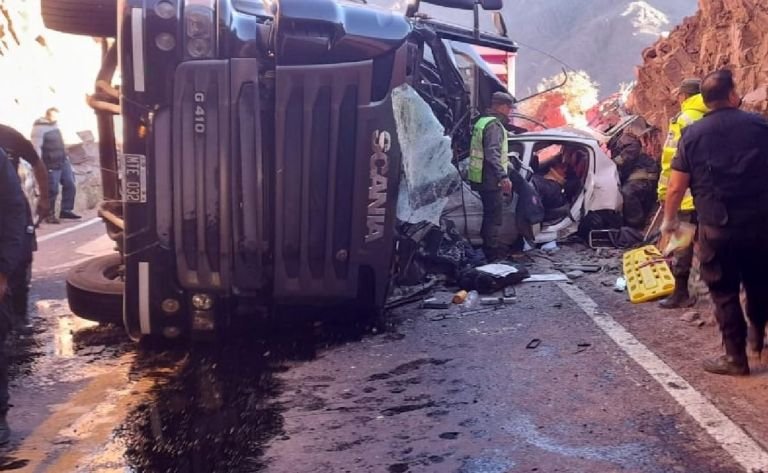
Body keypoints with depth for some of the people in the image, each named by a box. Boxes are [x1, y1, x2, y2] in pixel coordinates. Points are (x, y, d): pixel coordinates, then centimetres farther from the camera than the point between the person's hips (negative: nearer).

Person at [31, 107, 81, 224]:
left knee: (70, 186, 7)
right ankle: (50, 214, 7)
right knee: (52, 190, -4)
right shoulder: (39, 128, -13)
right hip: (51, 165, -8)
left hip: (63, 162, 8)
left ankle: (66, 210, 16)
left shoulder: (55, 125, 14)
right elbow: (36, 147, -18)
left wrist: (66, 159, 25)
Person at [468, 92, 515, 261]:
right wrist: (503, 176, -36)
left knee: (489, 215, 21)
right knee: (494, 218, -5)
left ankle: (488, 249, 33)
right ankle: (494, 255, 0)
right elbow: (492, 154, -29)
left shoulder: (483, 121, 15)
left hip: (482, 179, 11)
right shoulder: (494, 125, -17)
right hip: (491, 180, -11)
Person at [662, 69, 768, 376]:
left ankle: (736, 358, 12)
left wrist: (670, 219, 12)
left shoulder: (693, 134, -4)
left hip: (717, 226, -2)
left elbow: (676, 187, -4)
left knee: (724, 292, 8)